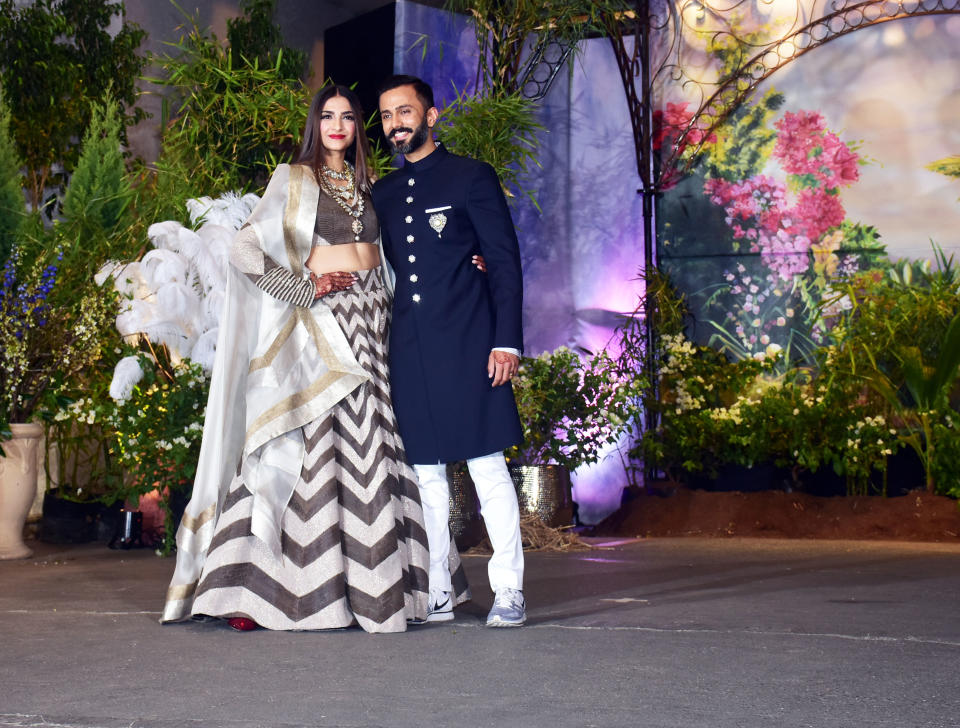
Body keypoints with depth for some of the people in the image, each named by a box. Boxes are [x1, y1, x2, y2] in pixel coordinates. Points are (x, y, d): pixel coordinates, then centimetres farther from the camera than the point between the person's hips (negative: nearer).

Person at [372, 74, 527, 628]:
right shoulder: (383, 193, 17)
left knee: (488, 468, -6)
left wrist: (507, 340, -10)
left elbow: (505, 263, -1)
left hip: (467, 344, -5)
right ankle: (439, 591, 13)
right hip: (409, 349, 5)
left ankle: (509, 592, -1)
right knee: (426, 474, 6)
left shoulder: (472, 177, 3)